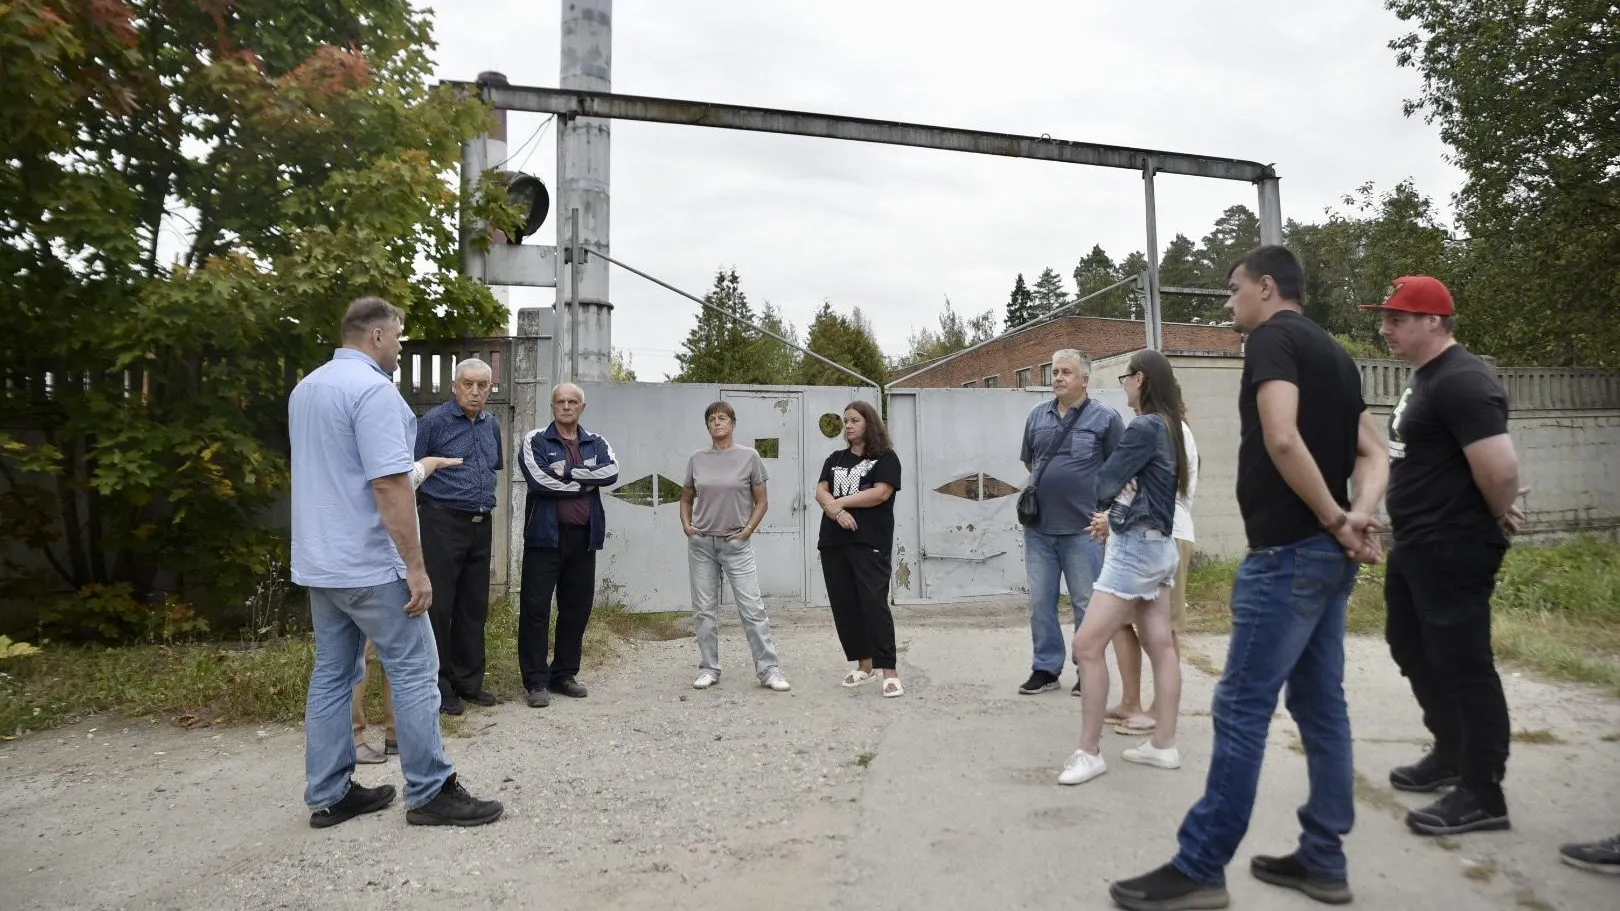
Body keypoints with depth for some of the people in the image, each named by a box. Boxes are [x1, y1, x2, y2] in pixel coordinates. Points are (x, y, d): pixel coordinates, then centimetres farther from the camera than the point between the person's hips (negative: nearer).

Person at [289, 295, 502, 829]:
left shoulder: (306, 388, 13)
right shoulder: (373, 388, -16)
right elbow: (389, 486, -23)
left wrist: (417, 468, 26)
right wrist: (416, 566, -19)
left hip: (319, 563, 9)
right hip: (370, 564, -9)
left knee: (332, 673, 12)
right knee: (414, 671, -1)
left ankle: (329, 795, 19)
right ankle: (430, 794, 5)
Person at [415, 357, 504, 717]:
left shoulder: (491, 425, 12)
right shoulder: (433, 421, -7)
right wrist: (422, 512, -5)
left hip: (481, 525, 6)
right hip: (442, 523, -6)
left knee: (474, 607, 12)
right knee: (438, 607, -1)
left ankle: (468, 681, 22)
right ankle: (438, 687, 9)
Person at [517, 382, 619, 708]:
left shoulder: (596, 444, 12)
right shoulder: (535, 440, 2)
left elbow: (611, 472, -7)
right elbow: (539, 480, -15)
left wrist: (568, 472, -14)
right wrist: (587, 482, -7)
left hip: (583, 536, 4)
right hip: (545, 534, -4)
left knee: (577, 607, 9)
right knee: (536, 608, -3)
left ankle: (564, 674, 21)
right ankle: (537, 681, 5)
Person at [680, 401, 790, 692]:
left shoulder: (749, 457, -3)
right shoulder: (697, 459, 5)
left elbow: (761, 501, 2)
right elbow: (686, 499, 16)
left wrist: (748, 529, -9)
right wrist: (686, 525, 1)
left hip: (736, 543, -3)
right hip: (701, 543, 3)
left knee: (752, 608, -3)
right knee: (704, 610, 8)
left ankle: (769, 670, 4)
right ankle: (709, 669, 19)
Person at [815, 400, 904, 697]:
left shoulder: (885, 458, 2)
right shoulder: (835, 459, 18)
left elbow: (881, 493, -12)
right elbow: (820, 491, 6)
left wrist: (840, 501, -6)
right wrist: (835, 510, -16)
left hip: (870, 542, -6)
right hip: (834, 541, 6)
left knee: (874, 602, -13)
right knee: (844, 605, 7)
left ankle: (889, 671, -11)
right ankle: (864, 664, 19)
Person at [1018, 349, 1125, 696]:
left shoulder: (1105, 417, -4)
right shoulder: (1037, 415, 9)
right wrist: (1047, 488, 9)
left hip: (1082, 529, -4)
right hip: (1038, 528, 4)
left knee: (1086, 604, 5)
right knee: (1040, 603, 9)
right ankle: (1045, 668, 21)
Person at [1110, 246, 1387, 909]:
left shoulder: (1272, 337, -9)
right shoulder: (1333, 352, 19)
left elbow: (1282, 439, -23)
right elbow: (1372, 452, 12)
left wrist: (1334, 519, -14)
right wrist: (1359, 515, -5)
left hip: (1287, 551, -9)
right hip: (1327, 553, 9)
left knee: (1241, 707, -6)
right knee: (1321, 704, 12)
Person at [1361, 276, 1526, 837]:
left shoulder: (1462, 382, -20)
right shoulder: (1425, 377, 13)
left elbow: (1500, 469, -27)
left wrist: (1496, 519, -10)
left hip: (1453, 550, -11)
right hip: (1416, 544, 11)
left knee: (1461, 664, -2)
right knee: (1412, 649, 20)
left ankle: (1482, 794, 9)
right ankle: (1451, 753, 36)